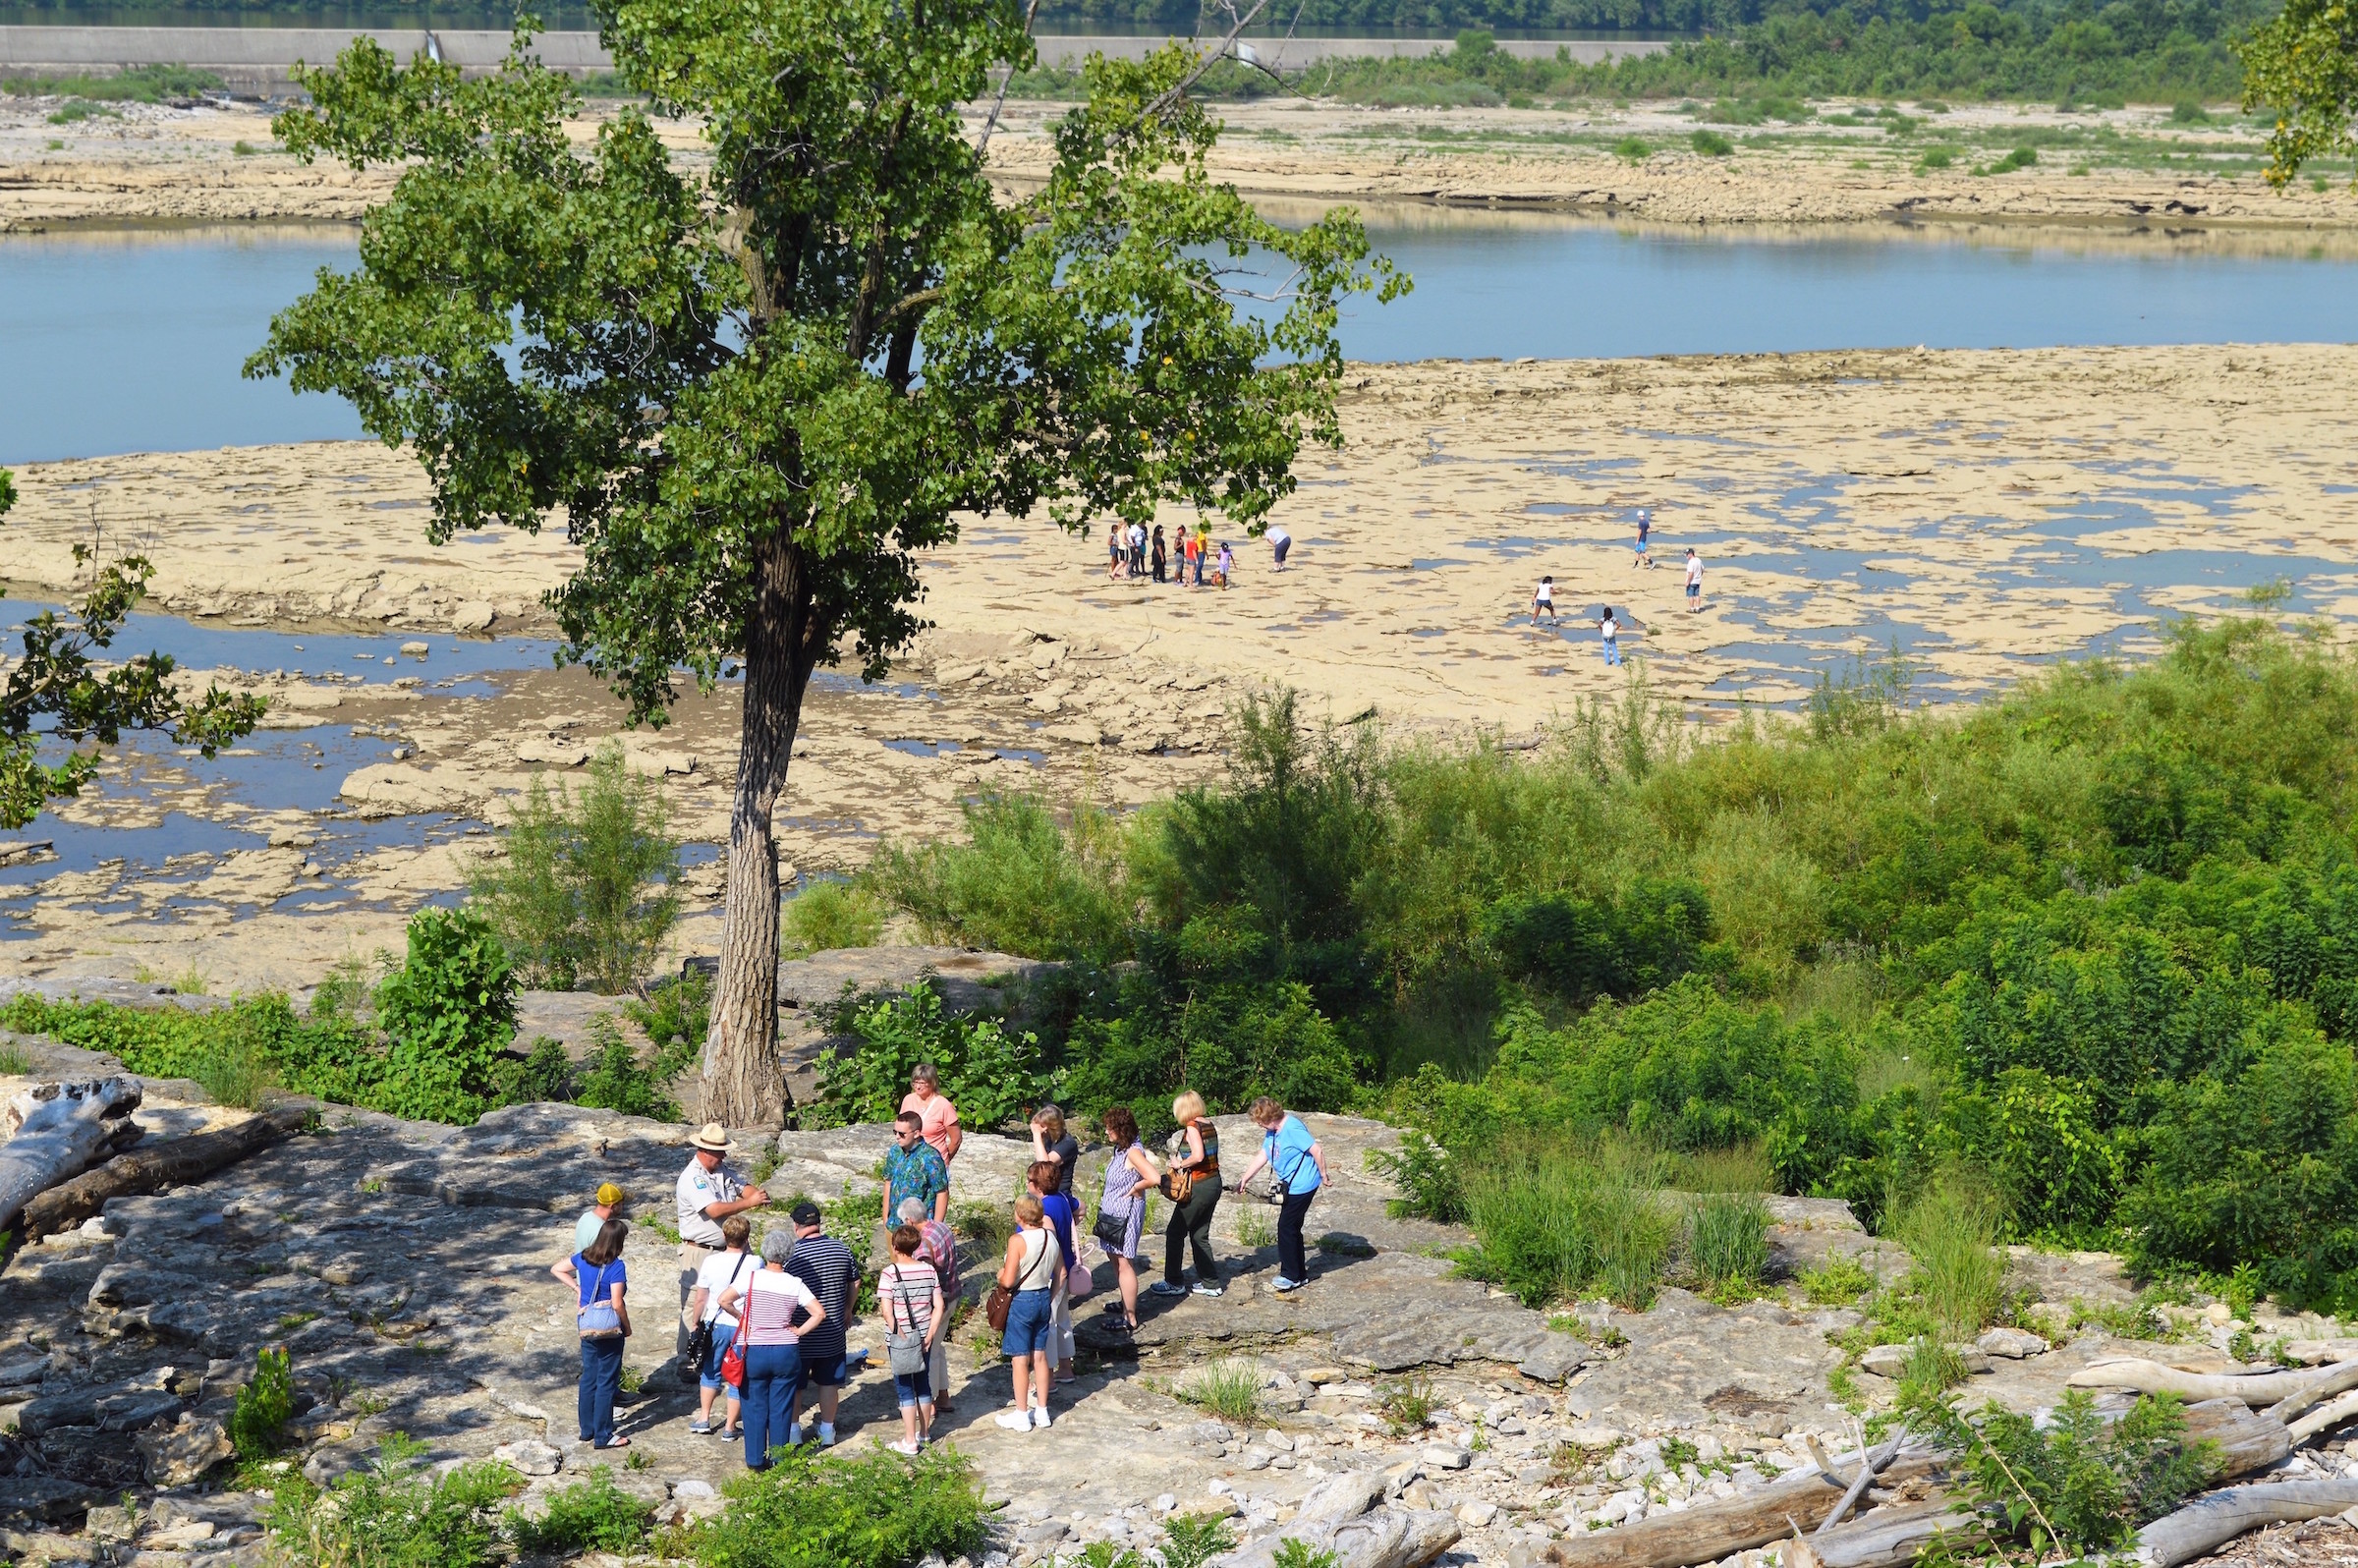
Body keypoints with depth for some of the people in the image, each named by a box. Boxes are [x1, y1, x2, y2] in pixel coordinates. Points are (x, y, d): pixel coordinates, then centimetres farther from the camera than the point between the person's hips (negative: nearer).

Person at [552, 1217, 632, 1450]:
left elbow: (556, 1269, 17)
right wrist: (627, 1326, -4)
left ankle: (587, 1430, 24)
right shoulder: (616, 1267, -17)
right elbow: (617, 1303, -19)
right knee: (607, 1381, 1)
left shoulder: (583, 1257, 3)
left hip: (586, 1325, 7)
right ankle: (603, 1436, 5)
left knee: (589, 1376, 16)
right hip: (609, 1326, -7)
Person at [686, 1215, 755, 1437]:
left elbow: (700, 1299, -1)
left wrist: (696, 1323, 13)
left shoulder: (711, 1262, -8)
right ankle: (730, 1427, 14)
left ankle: (704, 1419, 22)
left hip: (715, 1324, 2)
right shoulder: (755, 1264, -13)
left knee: (710, 1372, 22)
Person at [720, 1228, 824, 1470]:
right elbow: (819, 1313, -9)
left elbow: (724, 1300, -15)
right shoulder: (795, 1285, -4)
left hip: (755, 1352, -1)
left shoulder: (753, 1278, -8)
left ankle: (756, 1460, 14)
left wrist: (742, 1318, -2)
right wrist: (799, 1331, 0)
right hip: (786, 1352, 1)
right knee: (781, 1409, 9)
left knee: (755, 1407, 9)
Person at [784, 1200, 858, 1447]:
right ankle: (827, 1430, 22)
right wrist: (847, 1310, 23)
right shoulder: (842, 1250, -4)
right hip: (833, 1334, 4)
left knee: (794, 1384, 13)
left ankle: (793, 1430, 22)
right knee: (829, 1382, 16)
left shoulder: (792, 1255, -18)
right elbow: (854, 1283, 9)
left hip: (799, 1334, -4)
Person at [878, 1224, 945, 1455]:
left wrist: (898, 1336, -15)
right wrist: (929, 1335, -2)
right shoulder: (929, 1270, -1)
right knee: (923, 1383, 18)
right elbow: (939, 1305, -3)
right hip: (924, 1336, 4)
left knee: (904, 1388, 4)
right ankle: (924, 1433, 32)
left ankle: (910, 1442, 6)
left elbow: (887, 1309, -21)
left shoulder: (890, 1273, -14)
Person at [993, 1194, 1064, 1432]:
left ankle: (1021, 1415, 12)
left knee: (1020, 1359, 4)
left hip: (1022, 1300, -7)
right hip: (1044, 1297, 7)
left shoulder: (1018, 1240, -21)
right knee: (1040, 1356, 15)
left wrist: (1000, 1274, 0)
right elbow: (1061, 1274, 8)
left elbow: (1008, 1280, -22)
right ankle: (1042, 1412, 23)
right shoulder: (1050, 1237, 0)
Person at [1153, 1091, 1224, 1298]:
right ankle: (1210, 1283, 17)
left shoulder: (1192, 1126, -14)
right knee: (1200, 1235, 16)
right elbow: (1211, 1155, 11)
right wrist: (1182, 1161, 9)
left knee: (1175, 1233, 4)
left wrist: (1179, 1164, -10)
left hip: (1199, 1186, -8)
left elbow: (1198, 1156, -26)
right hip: (1214, 1183, 8)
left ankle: (1174, 1282, 10)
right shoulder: (1209, 1125, 10)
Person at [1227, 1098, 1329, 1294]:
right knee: (1292, 1228, 14)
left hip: (1301, 1186, -10)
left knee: (1286, 1227, -6)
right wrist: (1244, 1179, 12)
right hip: (1289, 1186, 10)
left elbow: (1317, 1151, -22)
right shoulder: (1271, 1131, 7)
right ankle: (1300, 1274, 24)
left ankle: (1290, 1275, 3)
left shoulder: (1292, 1128, -23)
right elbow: (1262, 1156, 14)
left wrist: (1323, 1176, -13)